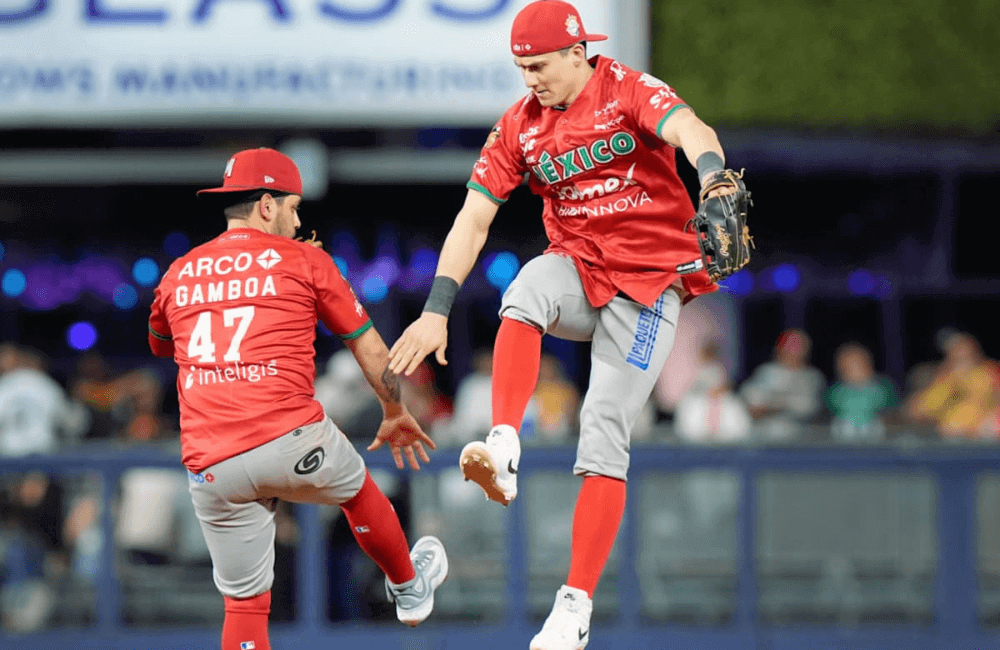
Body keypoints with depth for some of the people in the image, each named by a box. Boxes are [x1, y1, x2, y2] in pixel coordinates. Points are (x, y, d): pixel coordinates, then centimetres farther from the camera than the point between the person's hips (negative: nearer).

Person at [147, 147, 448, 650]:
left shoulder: (178, 274, 16)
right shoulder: (303, 260, 7)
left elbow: (160, 346, 37)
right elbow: (371, 351, 13)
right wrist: (395, 413, 30)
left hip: (210, 468, 2)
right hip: (290, 439, -2)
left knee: (244, 602, 8)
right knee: (357, 489, 30)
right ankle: (408, 588, 50)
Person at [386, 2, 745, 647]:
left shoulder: (628, 91, -10)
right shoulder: (520, 125, 3)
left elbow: (690, 130, -31)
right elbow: (473, 219, 1)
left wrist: (714, 179, -54)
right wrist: (437, 310, -10)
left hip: (648, 284, -4)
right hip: (576, 270, 4)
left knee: (605, 431, -13)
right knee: (527, 291, -33)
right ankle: (503, 450, -44)